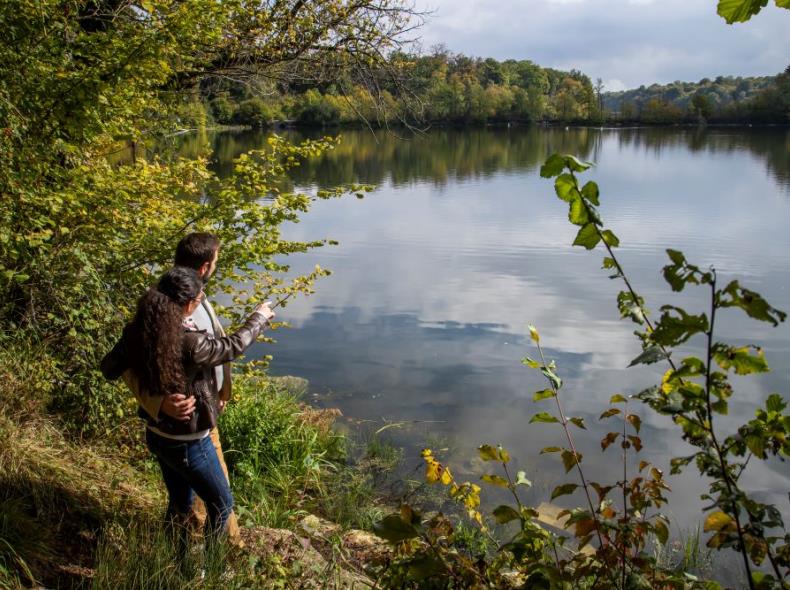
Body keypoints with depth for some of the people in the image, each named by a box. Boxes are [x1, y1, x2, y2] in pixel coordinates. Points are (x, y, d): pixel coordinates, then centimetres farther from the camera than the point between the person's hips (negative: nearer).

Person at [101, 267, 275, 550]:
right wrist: (259, 318, 2)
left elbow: (109, 369, 2)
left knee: (179, 502, 28)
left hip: (156, 436, 7)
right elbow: (234, 346, -14)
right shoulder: (190, 343, -31)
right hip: (187, 444, -7)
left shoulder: (136, 332, -11)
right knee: (221, 505, 17)